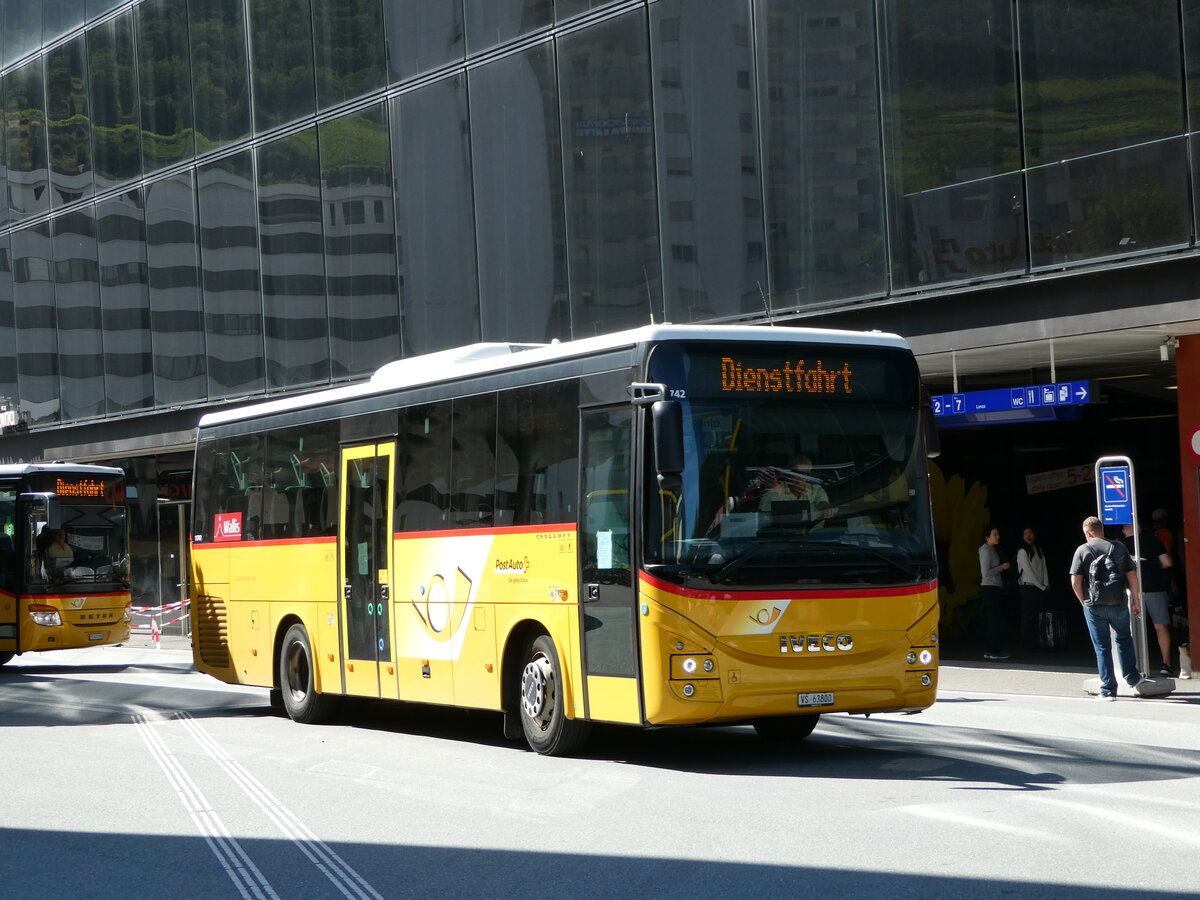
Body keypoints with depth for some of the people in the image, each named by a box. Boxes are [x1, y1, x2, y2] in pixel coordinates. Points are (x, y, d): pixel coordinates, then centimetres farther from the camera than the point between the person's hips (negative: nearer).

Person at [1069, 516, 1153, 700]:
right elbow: (1132, 576, 2)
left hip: (1094, 607, -2)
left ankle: (1108, 690, 5)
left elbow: (1075, 582, -7)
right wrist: (1136, 600, 11)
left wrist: (1084, 602, 7)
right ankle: (1132, 677, 26)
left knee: (1102, 647, 4)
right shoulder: (1119, 547, 2)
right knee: (1124, 639, 24)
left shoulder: (1082, 550, -3)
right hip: (1118, 605, 2)